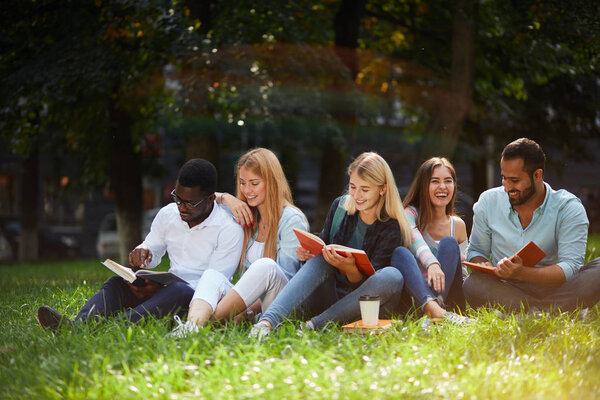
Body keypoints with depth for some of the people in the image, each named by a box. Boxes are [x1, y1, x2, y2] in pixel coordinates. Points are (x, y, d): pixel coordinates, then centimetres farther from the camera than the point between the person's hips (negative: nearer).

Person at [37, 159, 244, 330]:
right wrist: (144, 252, -7)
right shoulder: (167, 214, 9)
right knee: (116, 283, -18)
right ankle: (77, 325, -49)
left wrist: (160, 290, -28)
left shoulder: (230, 229, -10)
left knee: (178, 290, -39)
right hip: (165, 290, 6)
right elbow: (153, 249, 23)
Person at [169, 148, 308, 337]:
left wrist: (248, 311, -23)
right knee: (212, 275, -22)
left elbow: (285, 279, -12)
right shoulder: (247, 215, 15)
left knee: (265, 266, -35)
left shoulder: (291, 220, -4)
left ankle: (209, 320, -44)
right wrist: (225, 198, 5)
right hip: (249, 303, 5)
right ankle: (194, 323, -54)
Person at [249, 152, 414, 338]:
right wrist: (306, 252, -11)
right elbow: (322, 244, 13)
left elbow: (365, 282, -15)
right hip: (326, 296, 3)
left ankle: (317, 323, -38)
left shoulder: (391, 229, -9)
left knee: (392, 276, -33)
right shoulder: (340, 207, 4)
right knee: (318, 259, -26)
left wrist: (350, 268, -37)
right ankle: (268, 321, -47)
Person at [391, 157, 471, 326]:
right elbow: (413, 238, -20)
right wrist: (432, 263, -42)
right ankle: (434, 310, -56)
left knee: (449, 244, -20)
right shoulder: (411, 214, 4)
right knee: (399, 254, -30)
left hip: (448, 295, 2)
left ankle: (437, 306, -44)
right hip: (417, 292, -2)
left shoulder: (458, 225, 16)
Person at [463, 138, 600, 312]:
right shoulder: (488, 202, 5)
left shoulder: (569, 208, -5)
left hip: (555, 290, -1)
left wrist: (521, 273, -33)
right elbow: (476, 252, 13)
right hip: (505, 290, 1)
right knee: (473, 284, -33)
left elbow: (569, 268, -15)